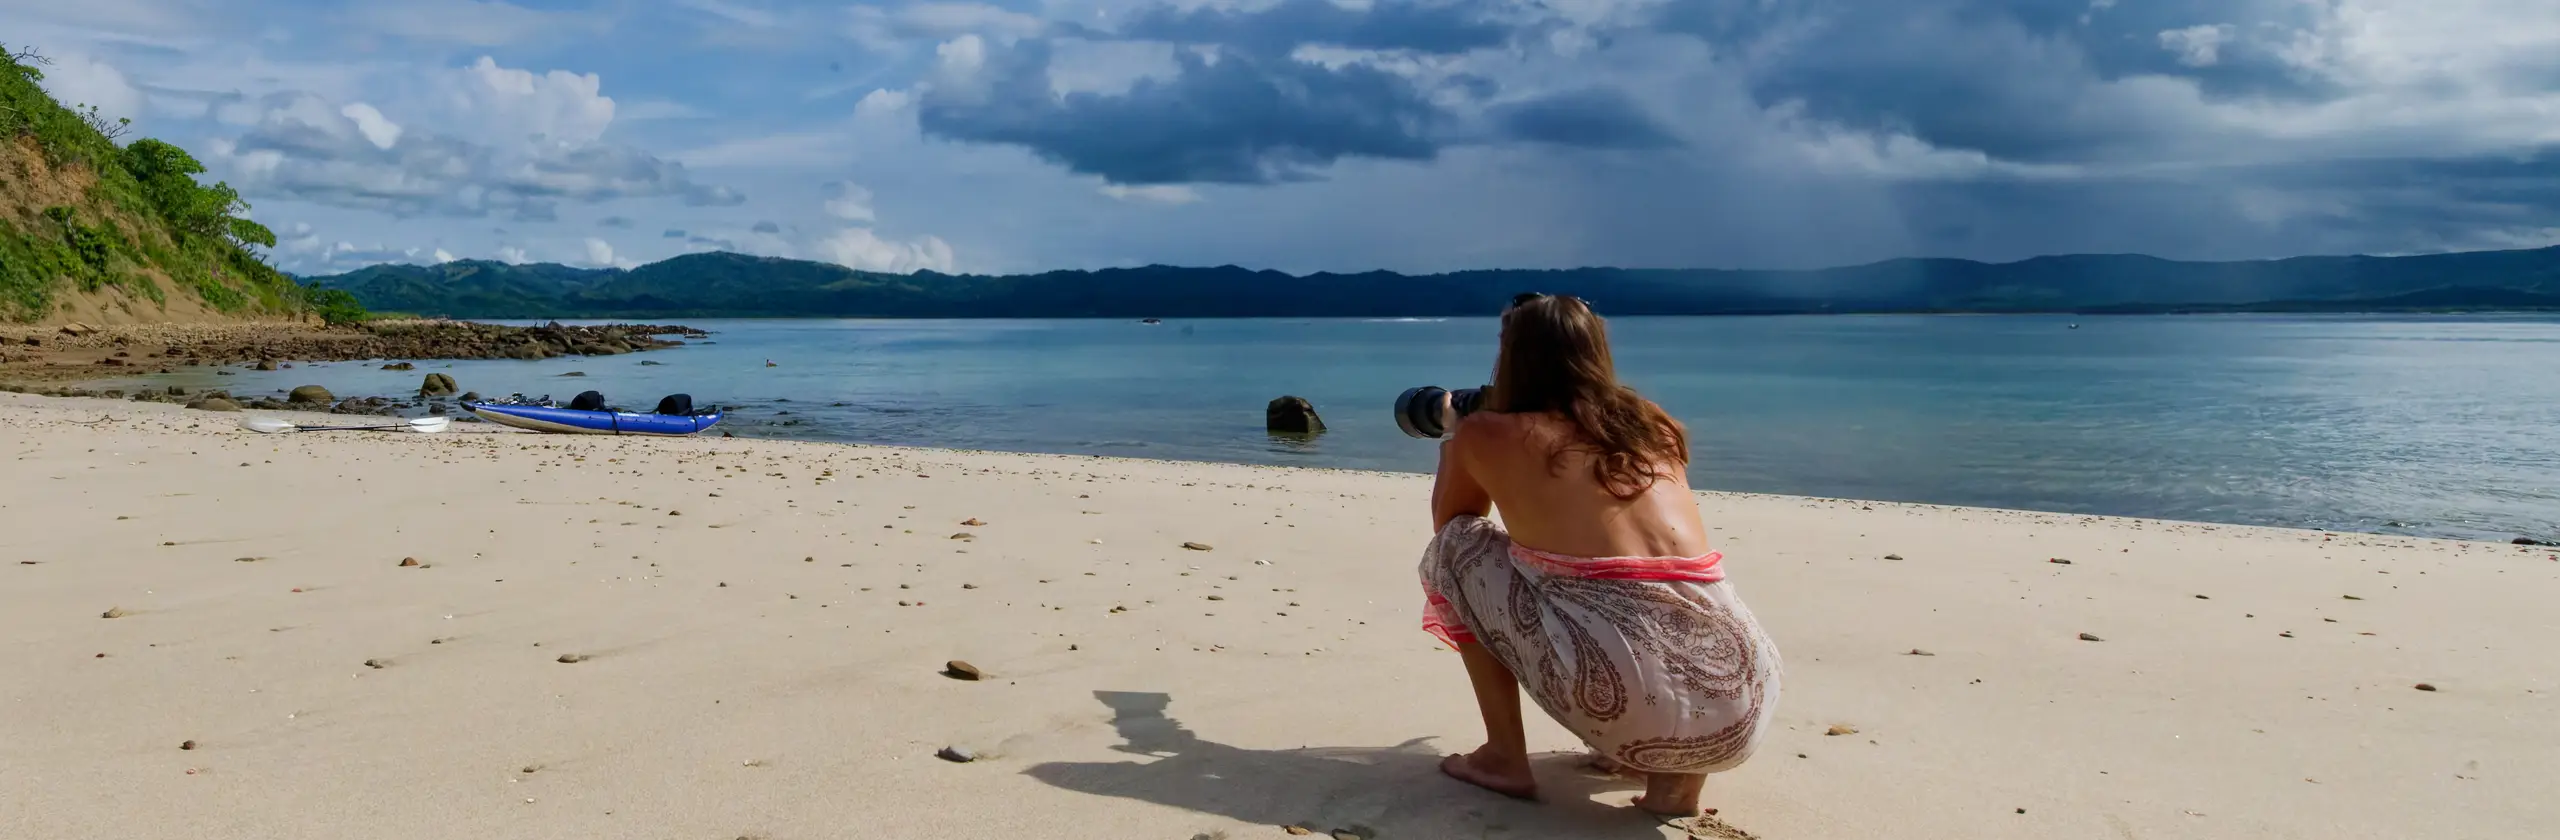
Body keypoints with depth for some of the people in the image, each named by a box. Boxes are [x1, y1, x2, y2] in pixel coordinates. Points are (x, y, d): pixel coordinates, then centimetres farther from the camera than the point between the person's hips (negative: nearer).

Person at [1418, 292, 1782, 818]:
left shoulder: (1485, 433, 12)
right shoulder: (1653, 427, 23)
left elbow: (1448, 525, 32)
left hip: (1616, 694, -4)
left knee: (1456, 545, 20)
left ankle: (1505, 757, 17)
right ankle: (1680, 771, 17)